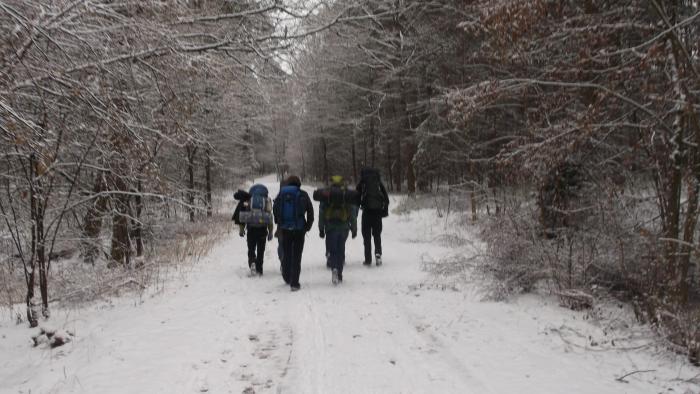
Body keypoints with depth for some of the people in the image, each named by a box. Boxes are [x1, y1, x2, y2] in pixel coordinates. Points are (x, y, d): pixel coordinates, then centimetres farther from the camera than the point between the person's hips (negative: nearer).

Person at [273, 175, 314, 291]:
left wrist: (279, 223, 13)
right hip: (299, 229, -2)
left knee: (286, 254, 18)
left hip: (285, 229, 2)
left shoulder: (281, 194, 3)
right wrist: (308, 226, 7)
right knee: (296, 256, 1)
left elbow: (275, 210, 3)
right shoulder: (302, 195, -2)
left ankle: (287, 278, 29)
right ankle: (294, 283, -3)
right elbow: (310, 211, -2)